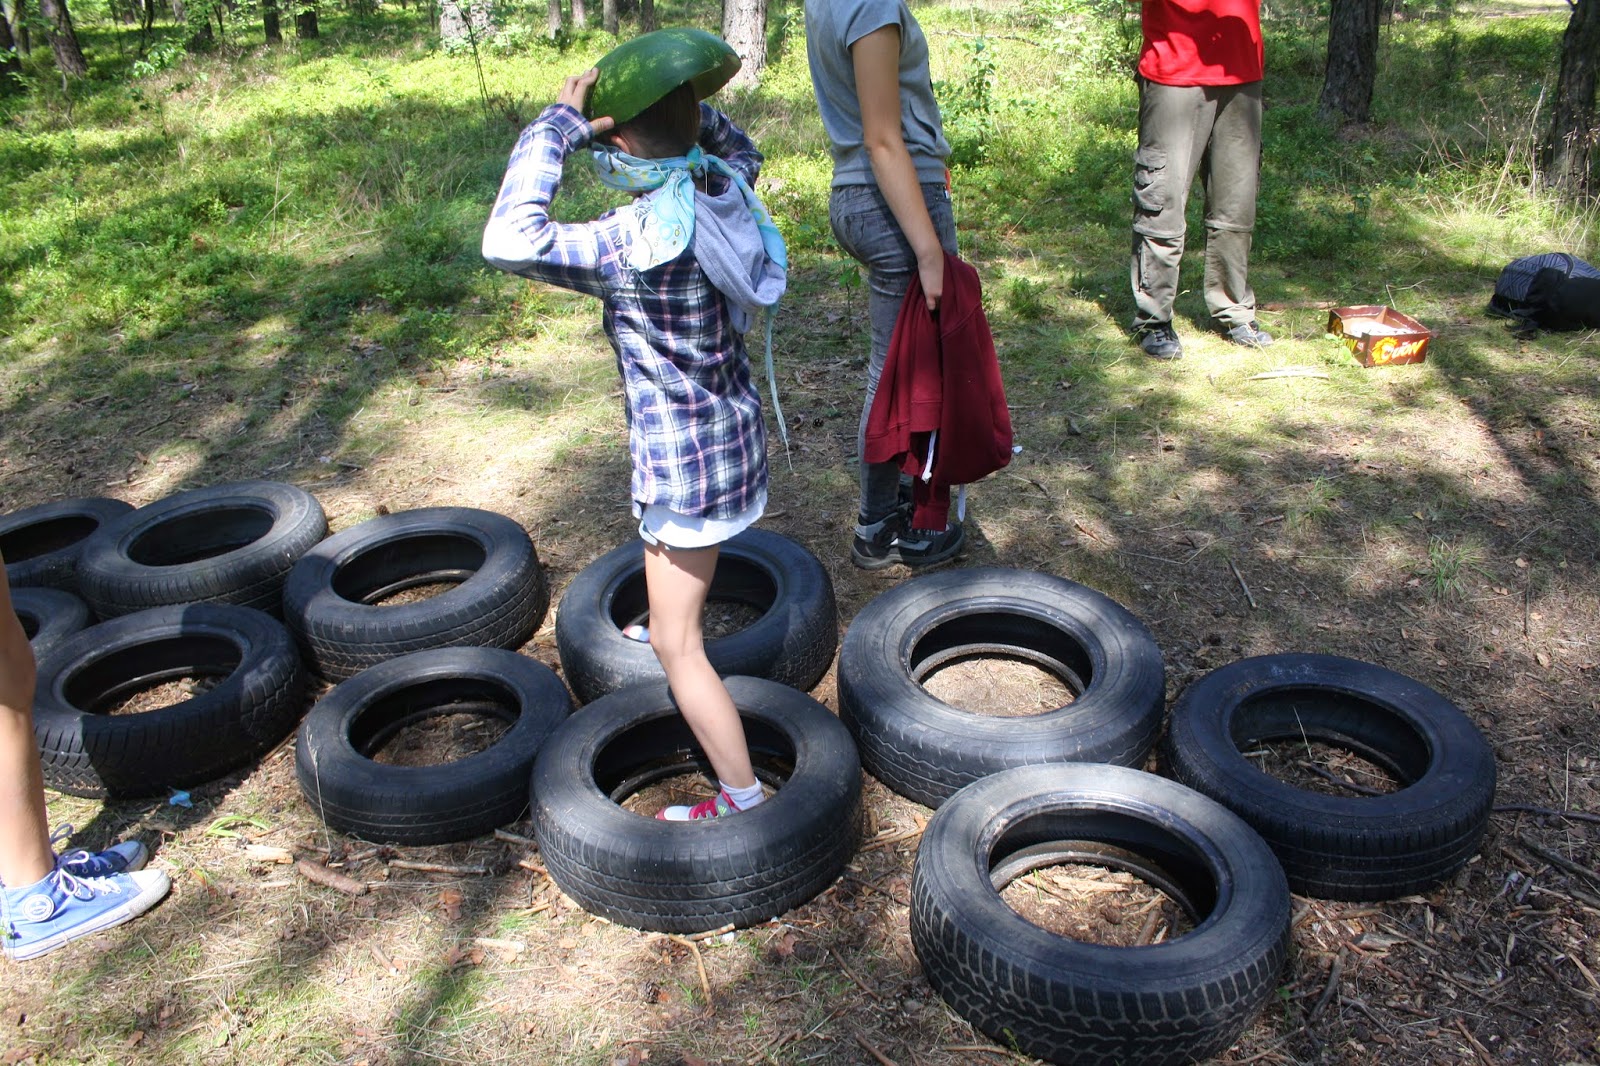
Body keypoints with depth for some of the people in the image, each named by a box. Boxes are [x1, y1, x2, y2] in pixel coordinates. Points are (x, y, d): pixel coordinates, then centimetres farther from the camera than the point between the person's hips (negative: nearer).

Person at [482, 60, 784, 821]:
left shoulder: (638, 240, -28)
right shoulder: (725, 188, -4)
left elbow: (509, 241, -36)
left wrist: (558, 124, -27)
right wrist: (691, 103, 2)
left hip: (684, 457, -9)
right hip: (735, 425, 9)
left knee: (675, 646, 1)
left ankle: (743, 798, 9)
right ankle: (668, 622, 68)